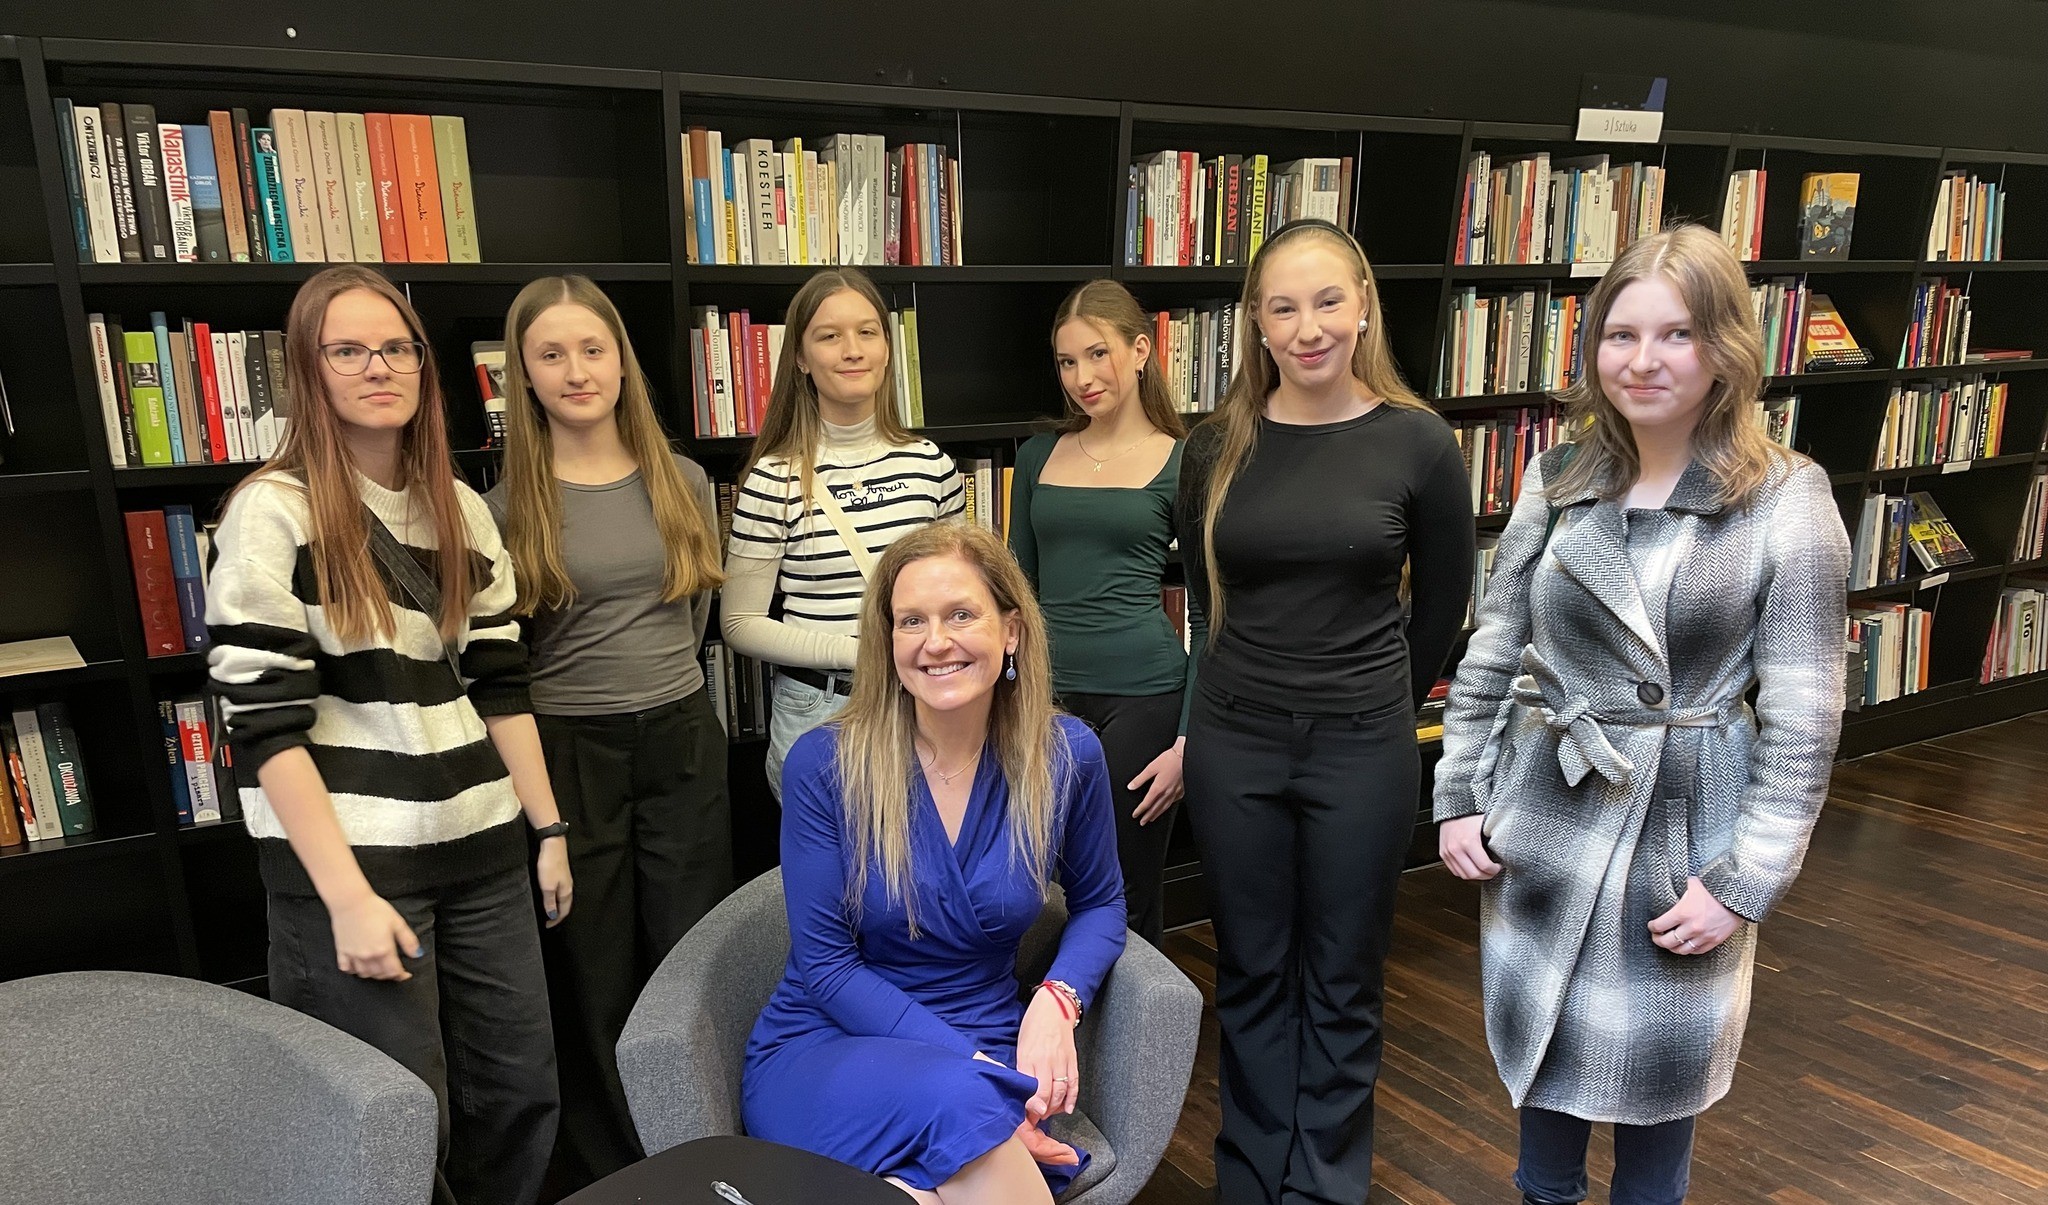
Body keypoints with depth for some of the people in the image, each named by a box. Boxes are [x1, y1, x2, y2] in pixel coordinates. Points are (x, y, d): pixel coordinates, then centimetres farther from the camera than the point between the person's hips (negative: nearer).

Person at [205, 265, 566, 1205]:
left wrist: (547, 828, 9)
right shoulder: (273, 512, -8)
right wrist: (348, 895, -17)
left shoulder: (462, 510, 8)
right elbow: (263, 723, -13)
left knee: (519, 1093, 11)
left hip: (482, 850, 5)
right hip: (352, 864, -5)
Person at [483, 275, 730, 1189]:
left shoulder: (683, 481, 3)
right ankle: (605, 1172, 29)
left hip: (681, 742, 3)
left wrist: (648, 674, 10)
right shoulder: (508, 505, -6)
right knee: (593, 979, 10)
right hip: (569, 753, -2)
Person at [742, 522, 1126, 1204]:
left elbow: (1098, 901, 12)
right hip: (824, 1047, -1)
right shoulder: (823, 765, -11)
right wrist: (965, 1061, -20)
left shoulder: (1066, 757, -5)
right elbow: (825, 965, -8)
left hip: (985, 1056, 2)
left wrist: (1058, 1000, -10)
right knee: (951, 1098, -36)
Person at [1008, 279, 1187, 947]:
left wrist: (1189, 742, -6)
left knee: (1127, 898, 5)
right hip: (1049, 696, 4)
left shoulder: (1181, 464, -2)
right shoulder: (1038, 456, 9)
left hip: (1145, 696, -3)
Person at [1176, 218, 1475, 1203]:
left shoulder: (1417, 441, -7)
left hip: (1362, 749, -2)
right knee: (1250, 978, 15)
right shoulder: (1217, 447, -2)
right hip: (1233, 743, 2)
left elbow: (1444, 600, 5)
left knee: (1341, 988, 12)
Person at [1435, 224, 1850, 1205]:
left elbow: (1803, 714, -9)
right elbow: (1489, 657, 6)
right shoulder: (1556, 483, 0)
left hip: (1683, 828, -3)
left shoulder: (1787, 501, -10)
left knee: (1655, 1067, 14)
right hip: (1542, 814, 3)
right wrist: (1458, 799, 3)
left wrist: (1746, 881, -10)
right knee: (1541, 1045, 19)